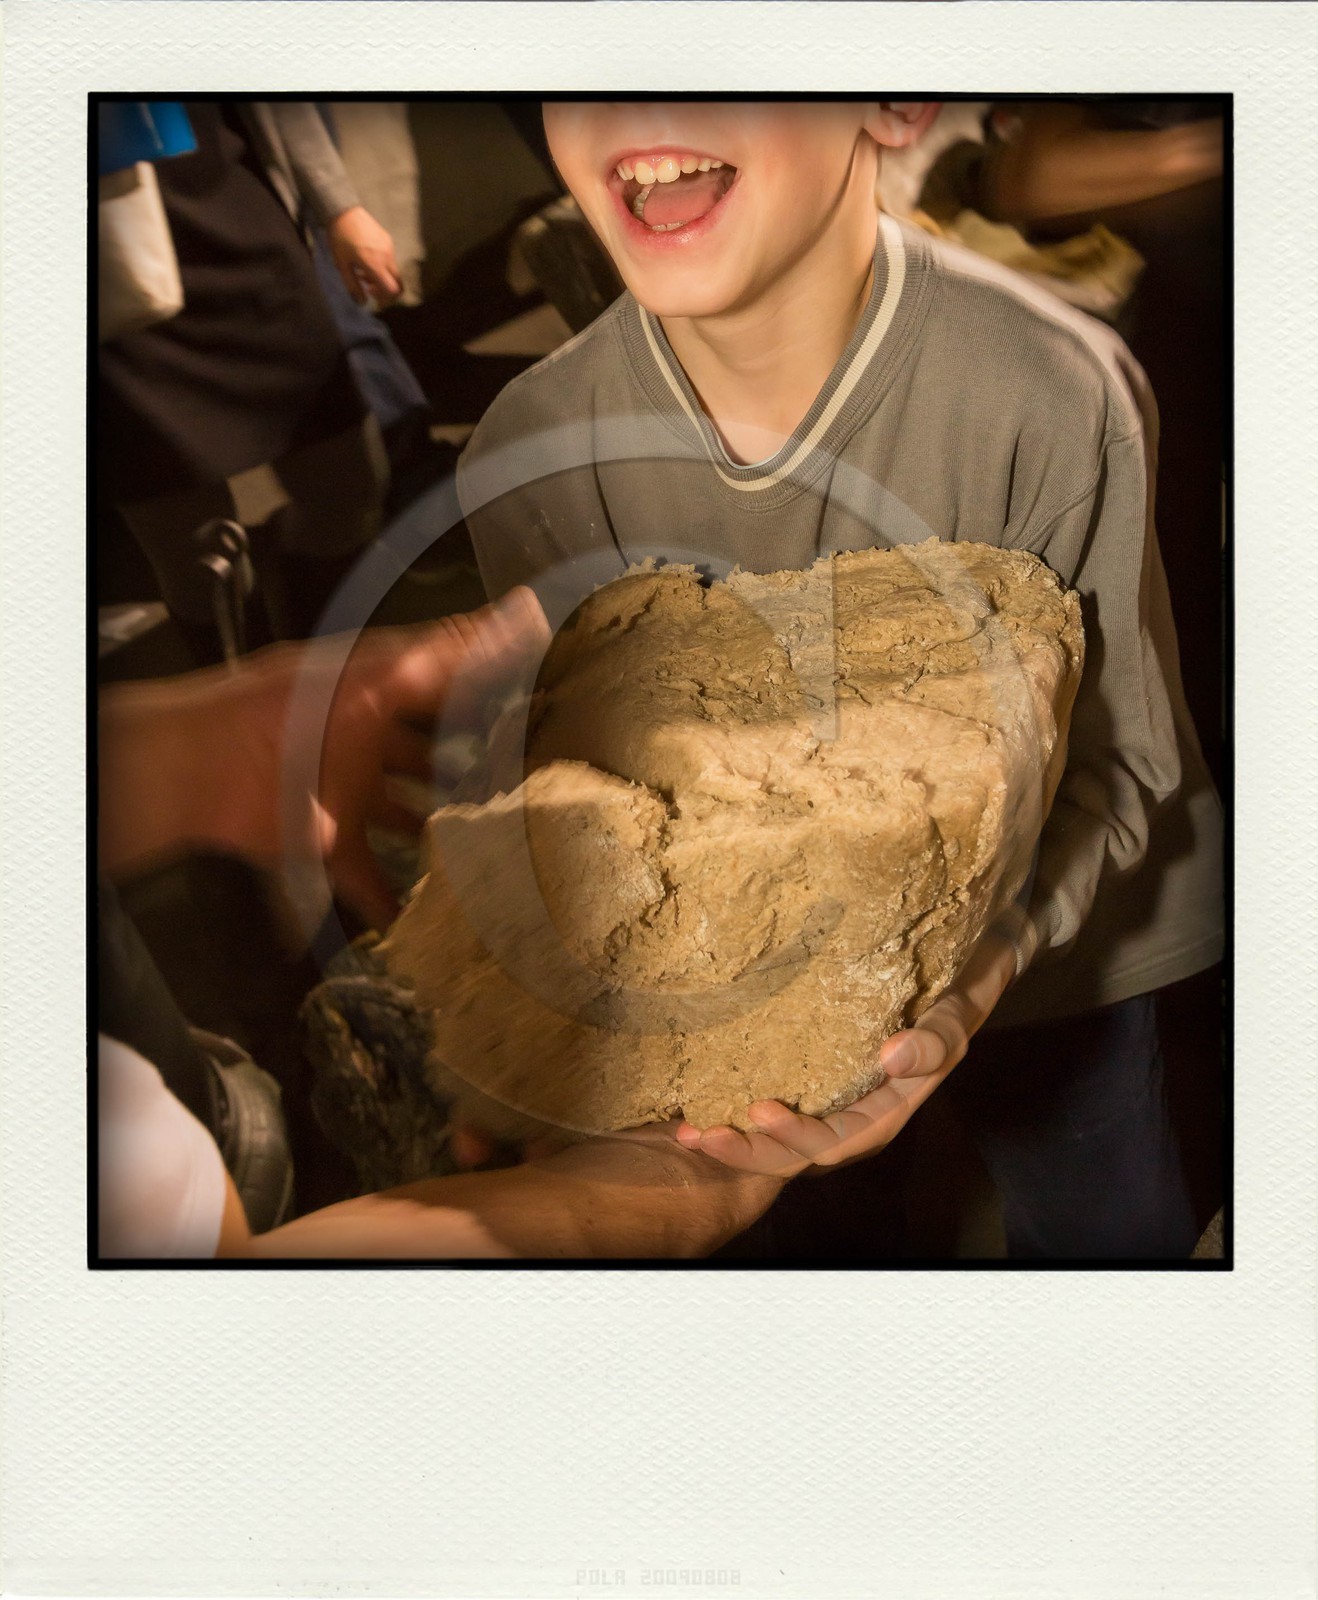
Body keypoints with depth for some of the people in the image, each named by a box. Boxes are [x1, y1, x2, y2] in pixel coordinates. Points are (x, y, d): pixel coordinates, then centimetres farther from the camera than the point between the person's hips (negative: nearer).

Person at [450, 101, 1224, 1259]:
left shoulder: (1057, 394, -31)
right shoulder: (531, 453, -22)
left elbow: (1113, 761, -20)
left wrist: (975, 972, -38)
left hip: (1044, 949, -1)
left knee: (1108, 1233, 20)